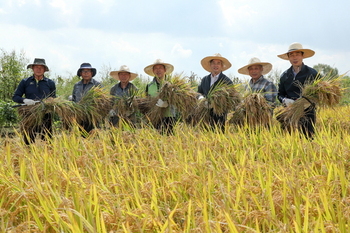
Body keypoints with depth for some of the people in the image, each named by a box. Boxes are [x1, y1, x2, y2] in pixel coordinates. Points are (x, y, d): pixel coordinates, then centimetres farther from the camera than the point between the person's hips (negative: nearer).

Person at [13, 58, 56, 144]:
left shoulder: (50, 83, 12)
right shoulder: (25, 82, 9)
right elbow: (15, 97, 7)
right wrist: (24, 100, -13)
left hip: (45, 117, 1)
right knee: (28, 141, -1)